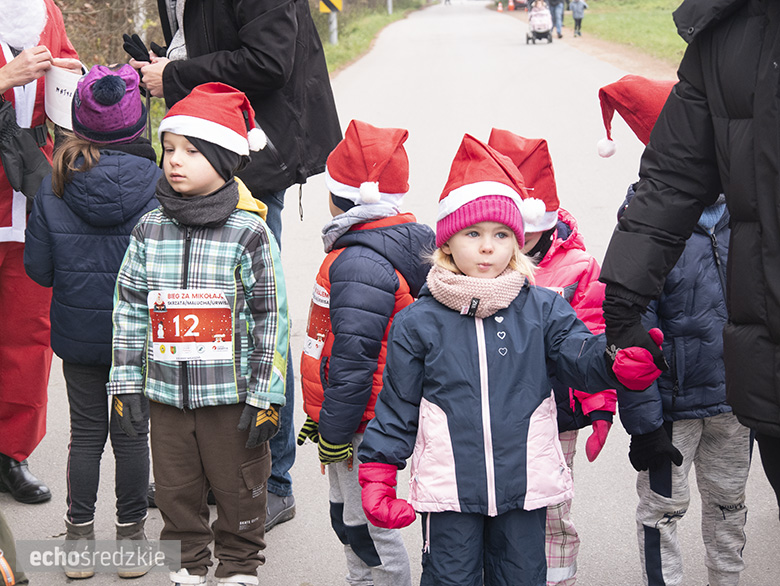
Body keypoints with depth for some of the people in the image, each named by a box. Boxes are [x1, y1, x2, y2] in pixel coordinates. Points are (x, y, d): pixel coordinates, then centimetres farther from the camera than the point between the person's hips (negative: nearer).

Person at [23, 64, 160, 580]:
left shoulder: (54, 188, -9)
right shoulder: (159, 184, -14)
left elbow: (38, 270, -6)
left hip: (79, 335, 1)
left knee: (86, 434, 14)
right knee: (132, 434, 11)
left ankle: (79, 541, 20)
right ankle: (131, 539, 20)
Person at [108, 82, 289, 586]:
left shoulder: (250, 233, -10)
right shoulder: (149, 229, 1)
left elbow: (271, 316, -8)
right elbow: (130, 306, 7)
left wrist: (265, 395, -9)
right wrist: (126, 381, 4)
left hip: (232, 394, -3)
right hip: (167, 393, 3)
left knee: (238, 491, 10)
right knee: (177, 491, 14)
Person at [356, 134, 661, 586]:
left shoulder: (542, 309, 1)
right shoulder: (418, 323, -1)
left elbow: (580, 355, -10)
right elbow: (397, 405, 4)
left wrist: (620, 358, -32)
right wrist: (378, 476, 1)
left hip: (524, 486, 1)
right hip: (448, 491, -1)